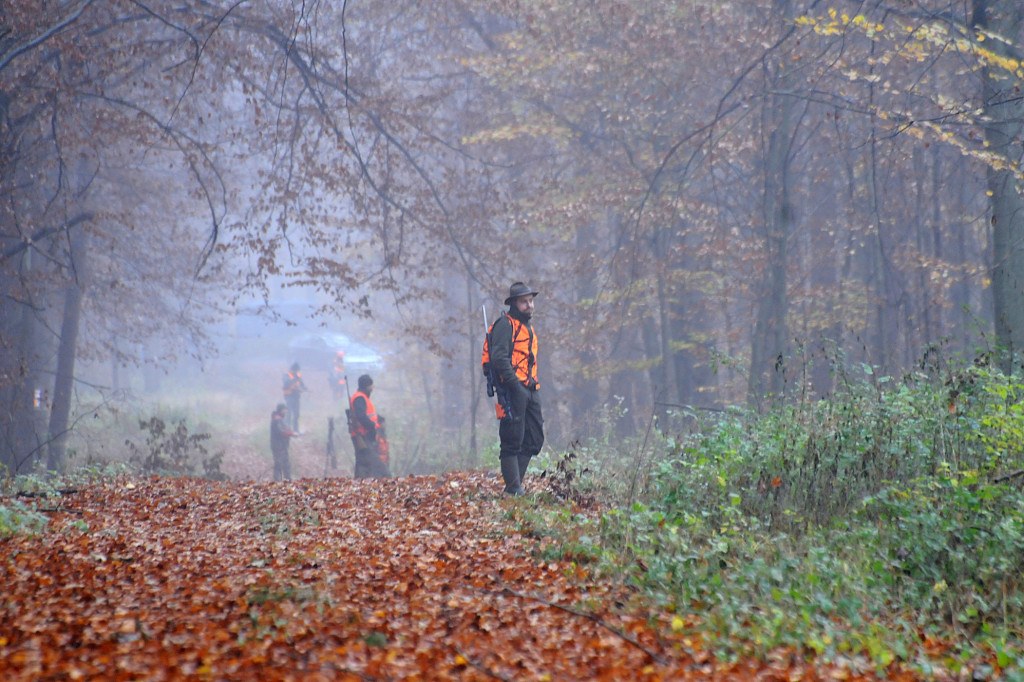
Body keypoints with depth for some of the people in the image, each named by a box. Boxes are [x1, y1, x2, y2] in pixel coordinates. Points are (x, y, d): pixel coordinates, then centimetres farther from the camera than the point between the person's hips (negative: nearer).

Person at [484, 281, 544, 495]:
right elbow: (499, 357, -17)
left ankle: (516, 484, 15)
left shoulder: (529, 327, 24)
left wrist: (534, 386, 18)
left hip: (530, 389, 9)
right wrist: (514, 384, -22)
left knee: (535, 438, 9)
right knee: (513, 440, -8)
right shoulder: (505, 325, -6)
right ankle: (513, 488, -6)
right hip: (513, 389, -9)